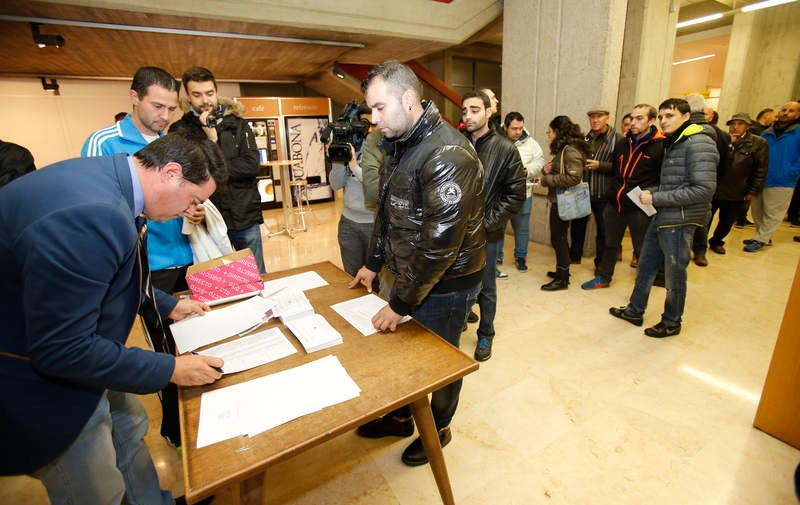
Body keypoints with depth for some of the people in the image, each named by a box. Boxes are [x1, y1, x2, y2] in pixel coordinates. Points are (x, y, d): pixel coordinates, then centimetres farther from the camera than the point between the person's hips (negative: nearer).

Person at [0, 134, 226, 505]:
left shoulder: (109, 178, -4)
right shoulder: (90, 214, -36)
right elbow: (62, 349, -30)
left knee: (129, 431, 26)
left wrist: (168, 305, 14)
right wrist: (171, 369, -22)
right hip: (39, 382, -9)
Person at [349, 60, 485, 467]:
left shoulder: (448, 154, -25)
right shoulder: (400, 146, 6)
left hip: (445, 285, -8)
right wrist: (374, 263, 13)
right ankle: (399, 417, 45)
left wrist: (401, 304, -21)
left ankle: (438, 429, 41)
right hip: (408, 275, 8)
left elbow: (440, 242, -27)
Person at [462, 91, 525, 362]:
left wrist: (488, 222, -14)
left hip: (486, 234, -2)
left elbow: (516, 193, -6)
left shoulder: (505, 149, -4)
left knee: (485, 289, 13)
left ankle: (485, 335, 33)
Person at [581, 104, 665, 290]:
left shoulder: (660, 147, -10)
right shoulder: (622, 145, 10)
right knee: (610, 244, 17)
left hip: (640, 208, -6)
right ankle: (603, 277, 32)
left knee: (642, 250, 7)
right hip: (615, 205, 6)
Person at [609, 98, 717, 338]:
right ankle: (635, 311, 31)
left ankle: (672, 322, 24)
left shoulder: (698, 143, -15)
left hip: (679, 221, -9)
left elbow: (704, 189, -22)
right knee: (645, 266, 16)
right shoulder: (673, 143, 15)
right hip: (661, 217, 9)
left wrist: (656, 198, -20)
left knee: (674, 275, 6)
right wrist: (651, 191, 3)